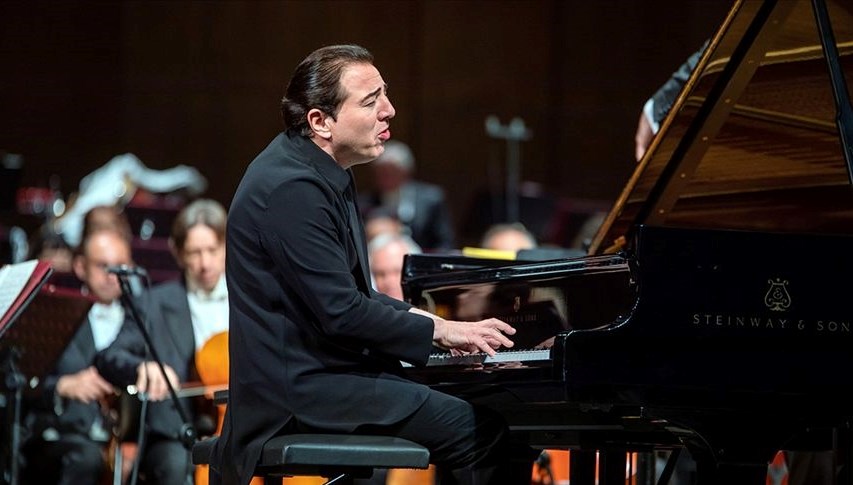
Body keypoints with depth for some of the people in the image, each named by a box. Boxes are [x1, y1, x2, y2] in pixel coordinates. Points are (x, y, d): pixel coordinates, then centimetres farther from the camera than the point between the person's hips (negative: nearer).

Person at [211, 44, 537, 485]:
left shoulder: (319, 173, 14)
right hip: (300, 389, -10)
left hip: (322, 371, 10)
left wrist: (417, 318, 9)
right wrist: (438, 331, -12)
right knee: (480, 430, -17)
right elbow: (341, 312, -22)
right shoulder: (292, 188, -20)